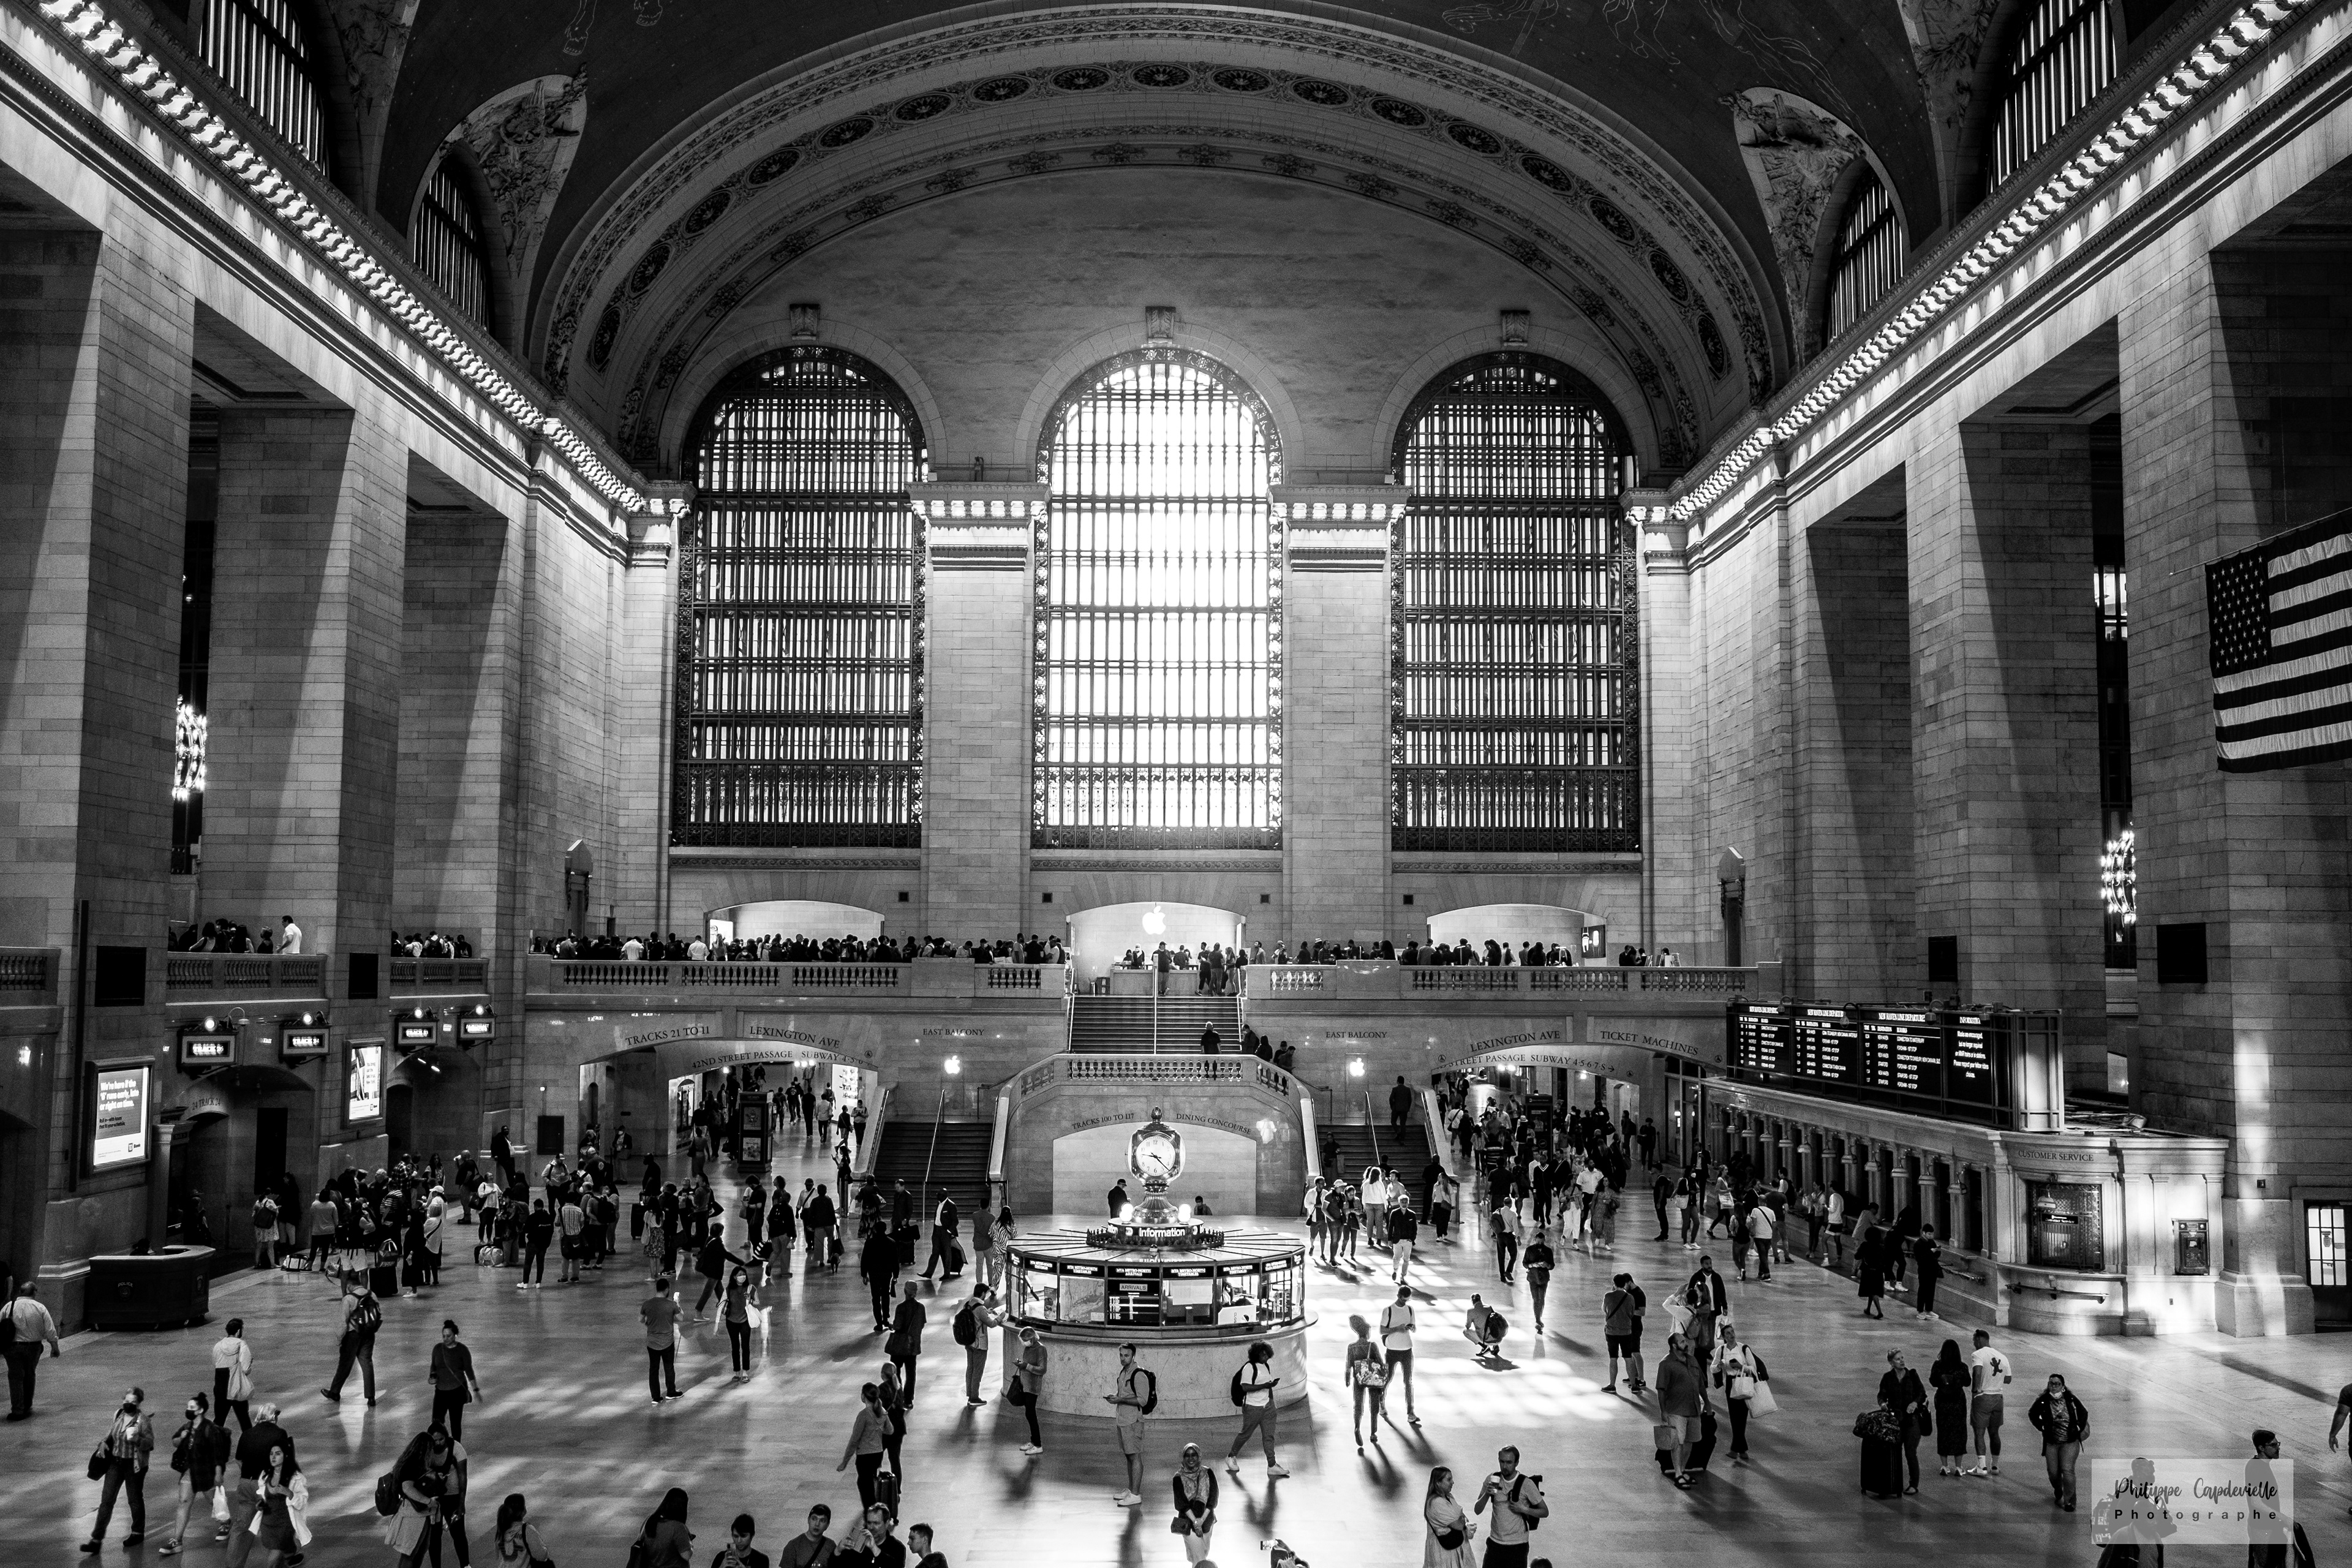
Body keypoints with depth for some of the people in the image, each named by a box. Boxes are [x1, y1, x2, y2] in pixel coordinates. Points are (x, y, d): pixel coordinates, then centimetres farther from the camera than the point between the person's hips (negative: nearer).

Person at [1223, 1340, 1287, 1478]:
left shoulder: (1267, 1366, 8)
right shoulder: (1249, 1367, -16)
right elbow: (1245, 1387, -24)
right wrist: (1264, 1386, -27)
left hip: (1267, 1405, 7)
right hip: (1253, 1407, -7)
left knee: (1269, 1436, 4)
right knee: (1245, 1434, 8)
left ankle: (1272, 1466, 7)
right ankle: (1231, 1457, 29)